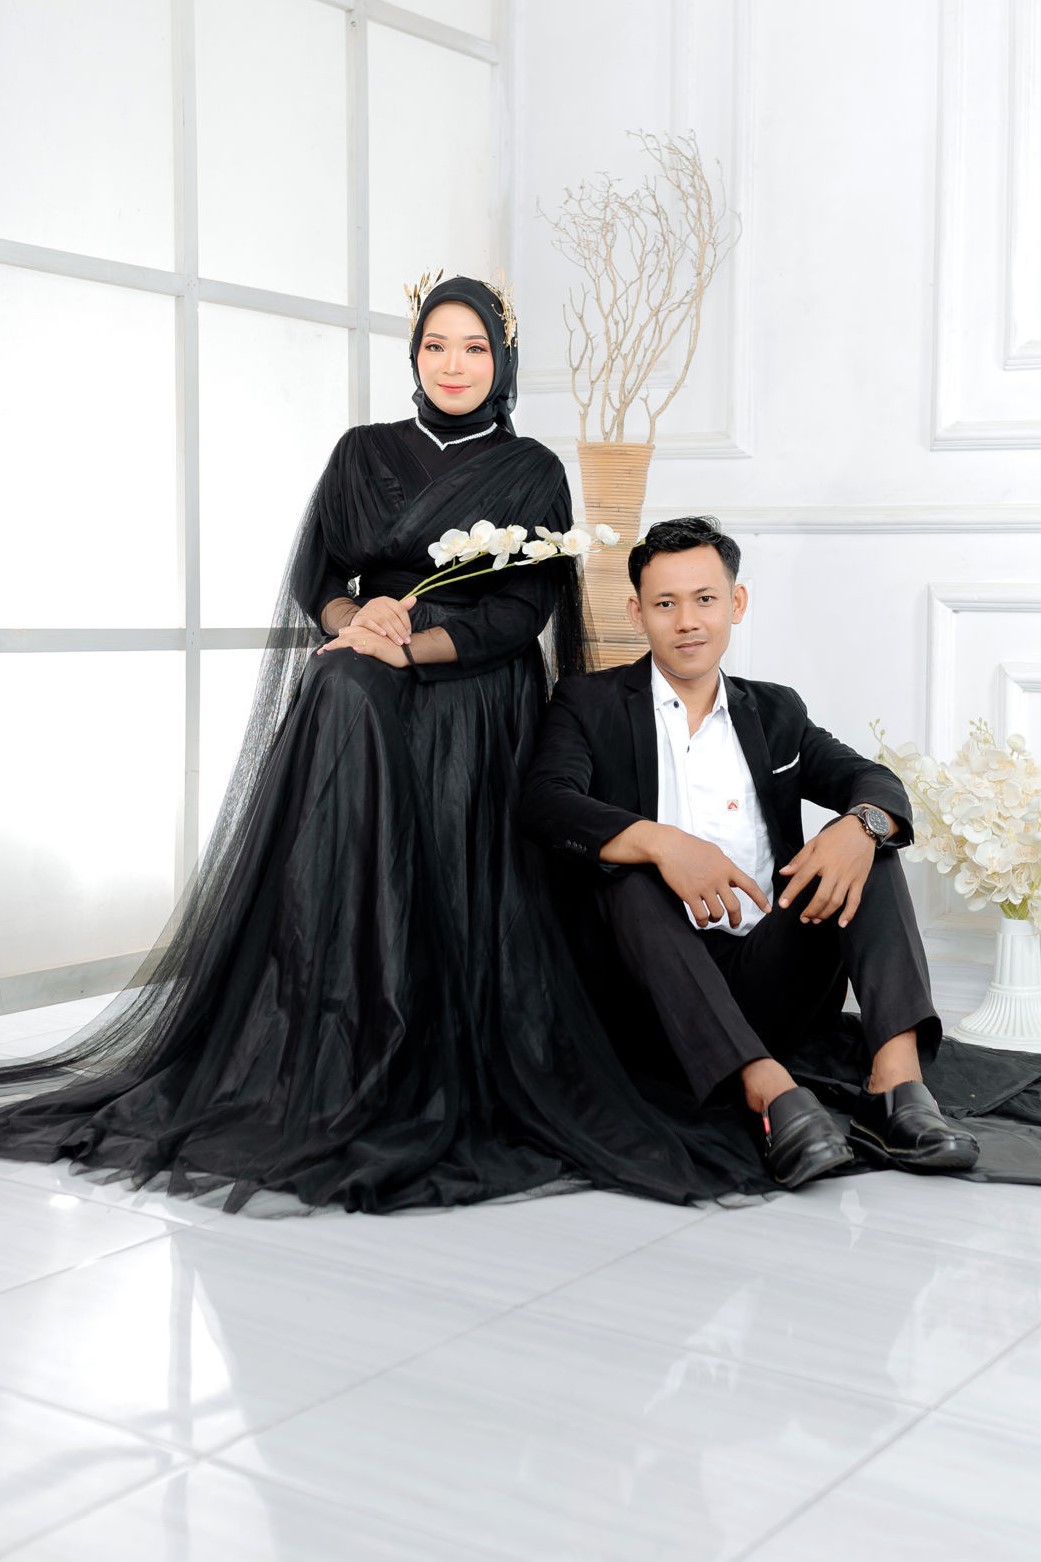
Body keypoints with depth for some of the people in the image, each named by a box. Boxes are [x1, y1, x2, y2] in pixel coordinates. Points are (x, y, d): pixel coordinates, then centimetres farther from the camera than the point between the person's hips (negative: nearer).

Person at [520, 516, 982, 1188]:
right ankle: (772, 1093, -43)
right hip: (670, 996, -3)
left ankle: (896, 1081, -31)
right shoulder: (592, 704, 7)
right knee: (631, 876, -30)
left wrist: (862, 825, -22)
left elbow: (876, 782, 4)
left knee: (866, 835, -13)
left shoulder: (774, 711, 18)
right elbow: (547, 801, -13)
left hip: (778, 976, 3)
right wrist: (660, 841, -31)